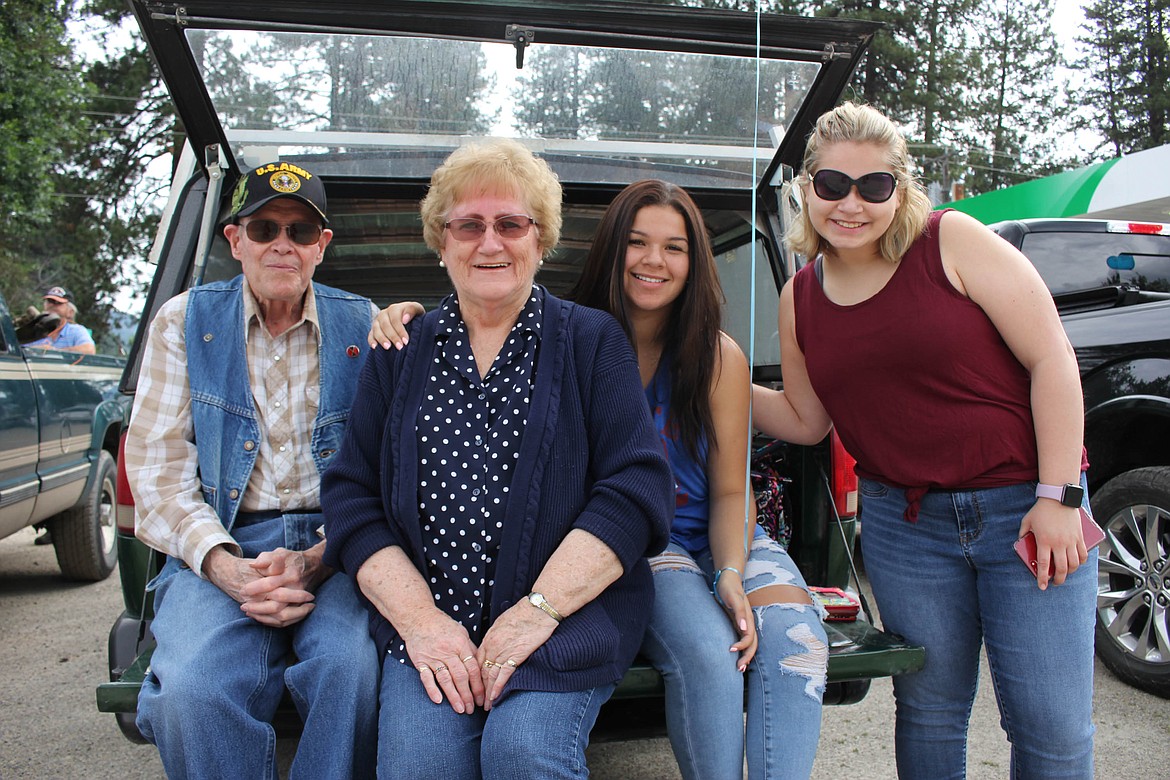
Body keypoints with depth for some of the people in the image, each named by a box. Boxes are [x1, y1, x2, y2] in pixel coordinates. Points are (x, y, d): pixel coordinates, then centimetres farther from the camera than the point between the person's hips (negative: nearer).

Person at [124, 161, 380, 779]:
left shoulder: (361, 327, 7)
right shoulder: (185, 321, 8)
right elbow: (158, 471, 2)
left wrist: (317, 560, -15)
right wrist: (226, 567, -14)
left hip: (334, 548, 0)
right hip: (220, 547, 1)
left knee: (351, 666, -32)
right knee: (192, 687, -29)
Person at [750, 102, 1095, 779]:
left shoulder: (952, 241, -8)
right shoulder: (800, 299, 5)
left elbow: (1052, 360, -10)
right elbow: (806, 421, 15)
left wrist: (1058, 496, -13)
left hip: (1028, 503, -3)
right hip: (904, 525, 3)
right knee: (928, 709, 12)